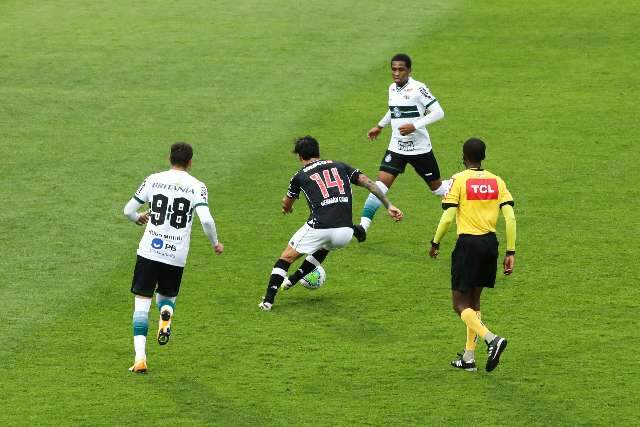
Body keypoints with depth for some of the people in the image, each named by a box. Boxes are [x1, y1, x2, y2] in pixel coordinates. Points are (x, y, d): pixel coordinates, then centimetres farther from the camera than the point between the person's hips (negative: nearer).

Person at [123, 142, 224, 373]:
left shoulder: (153, 180, 3)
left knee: (142, 302, 2)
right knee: (167, 295, 25)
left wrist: (138, 218, 28)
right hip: (177, 255, 0)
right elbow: (206, 220, -14)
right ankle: (166, 316, -12)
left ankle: (140, 357, -11)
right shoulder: (196, 186, -2)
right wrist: (215, 243, 4)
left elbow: (128, 210, 5)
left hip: (149, 250, 0)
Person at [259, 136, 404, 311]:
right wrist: (389, 206, 11)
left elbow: (286, 204, 33)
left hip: (319, 228, -3)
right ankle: (291, 281, 44)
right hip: (345, 233, 3)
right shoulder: (340, 167, 20)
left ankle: (268, 300, 5)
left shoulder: (300, 176, 14)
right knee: (324, 247, 38)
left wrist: (286, 208, 57)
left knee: (287, 256, 16)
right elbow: (369, 184, 11)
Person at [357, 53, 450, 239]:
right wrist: (380, 126, 33)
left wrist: (415, 126, -24)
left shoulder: (418, 89, -15)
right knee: (381, 184, -12)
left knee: (436, 186, 10)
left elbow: (438, 112, -17)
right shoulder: (392, 88, 7)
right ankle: (363, 227, -17)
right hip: (396, 147, 5)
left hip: (420, 148, -5)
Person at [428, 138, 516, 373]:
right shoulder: (497, 181, 6)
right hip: (490, 243, 5)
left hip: (468, 243, -5)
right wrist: (510, 253, 4)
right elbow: (510, 217, -1)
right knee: (474, 301, 19)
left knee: (460, 305, 0)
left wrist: (435, 243, 4)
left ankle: (491, 339, -23)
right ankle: (469, 356, 19)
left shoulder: (459, 180, -6)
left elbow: (447, 218, -12)